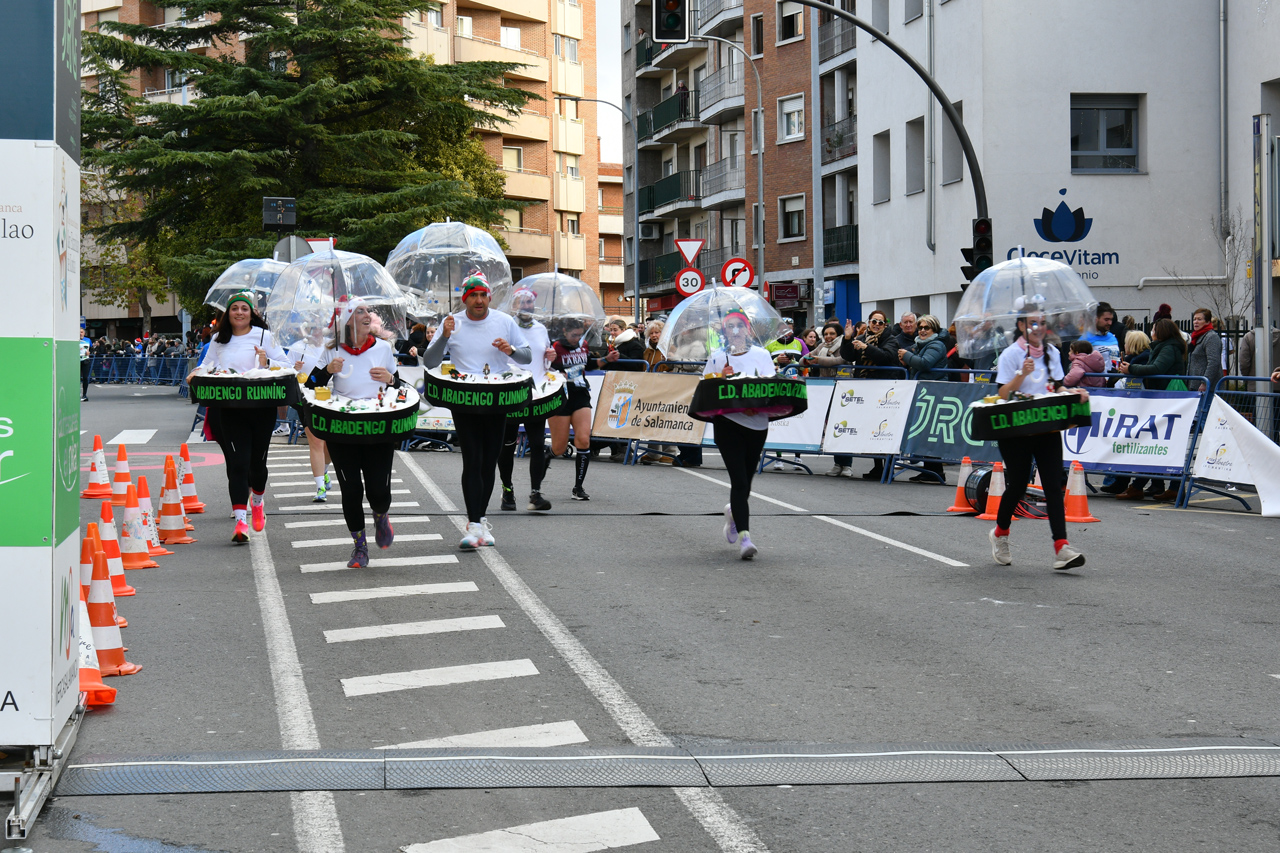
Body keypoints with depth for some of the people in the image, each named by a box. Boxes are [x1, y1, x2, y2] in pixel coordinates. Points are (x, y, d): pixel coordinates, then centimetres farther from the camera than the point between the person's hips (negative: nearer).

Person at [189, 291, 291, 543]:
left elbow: (287, 365, 5)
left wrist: (267, 364, -14)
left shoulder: (263, 336, 5)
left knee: (257, 461, 7)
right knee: (237, 463, -10)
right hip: (229, 408, 1)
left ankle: (258, 502, 39)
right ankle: (240, 520, -13)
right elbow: (207, 366, 20)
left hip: (261, 407, -1)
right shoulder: (219, 340, 14)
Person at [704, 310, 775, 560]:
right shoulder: (717, 358, 7)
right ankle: (744, 537, -16)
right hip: (728, 423, -2)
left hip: (757, 424, 2)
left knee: (745, 479, 12)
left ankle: (734, 511, 45)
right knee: (739, 480, -12)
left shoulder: (762, 355, 9)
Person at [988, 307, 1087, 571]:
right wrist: (1022, 374, -27)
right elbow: (1003, 395, -13)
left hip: (1047, 428, 4)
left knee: (1054, 485, -7)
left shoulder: (1051, 353, 10)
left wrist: (1073, 393, -1)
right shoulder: (1011, 354, -7)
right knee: (1017, 485, 4)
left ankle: (1061, 548, -14)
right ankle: (1000, 534, 31)